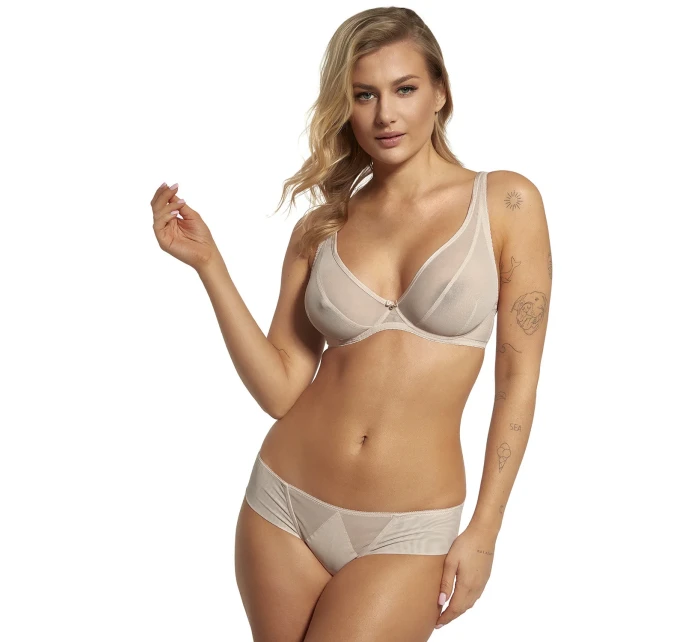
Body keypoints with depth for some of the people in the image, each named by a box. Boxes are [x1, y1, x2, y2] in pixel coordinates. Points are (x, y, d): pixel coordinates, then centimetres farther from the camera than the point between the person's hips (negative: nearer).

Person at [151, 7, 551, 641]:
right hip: (284, 507, 3)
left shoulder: (505, 202, -4)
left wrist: (484, 533, -4)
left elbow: (518, 379, -2)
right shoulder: (322, 228, 4)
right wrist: (207, 262, -6)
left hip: (406, 534, -3)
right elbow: (279, 390, -1)